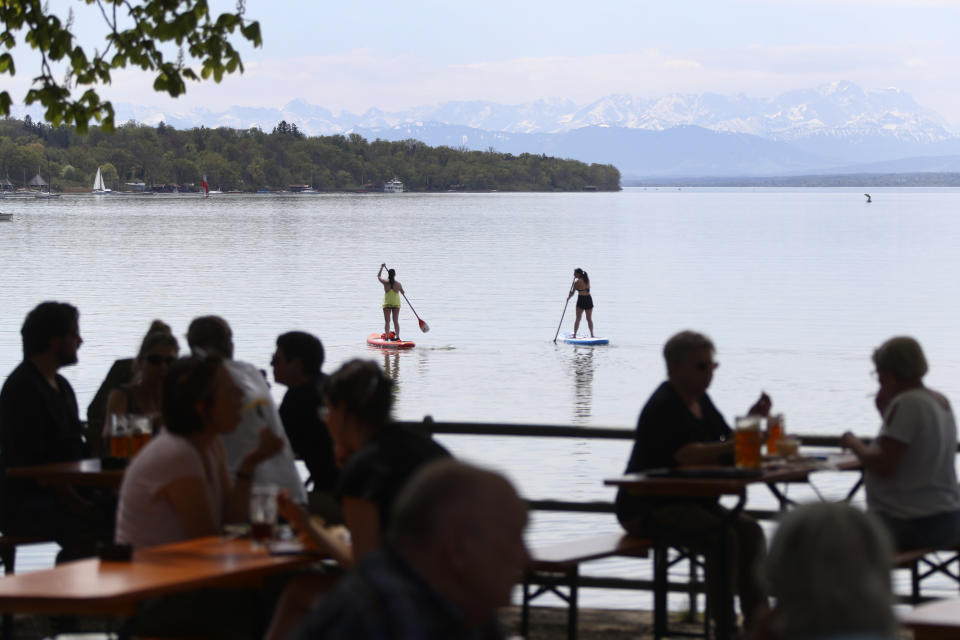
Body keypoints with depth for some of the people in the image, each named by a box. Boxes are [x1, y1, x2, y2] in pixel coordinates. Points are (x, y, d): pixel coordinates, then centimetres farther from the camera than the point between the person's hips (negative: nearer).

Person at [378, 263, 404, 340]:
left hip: (387, 303, -1)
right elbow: (403, 292, 10)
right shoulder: (398, 284, -8)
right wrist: (402, 291, 34)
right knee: (396, 321, 7)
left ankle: (387, 337, -2)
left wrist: (382, 267, 20)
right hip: (396, 303, 1)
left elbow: (378, 276, 9)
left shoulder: (385, 283, -10)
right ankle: (397, 336, 5)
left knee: (387, 321, 3)